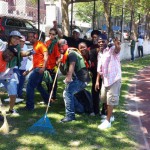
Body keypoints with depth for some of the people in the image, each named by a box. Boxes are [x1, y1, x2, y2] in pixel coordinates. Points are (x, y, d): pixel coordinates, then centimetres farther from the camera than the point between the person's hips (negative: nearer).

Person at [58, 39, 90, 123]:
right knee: (69, 93, 20)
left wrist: (69, 77, -41)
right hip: (77, 78, 10)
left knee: (67, 93, -18)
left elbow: (72, 65, -28)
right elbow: (64, 72, 18)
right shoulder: (65, 57, 18)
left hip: (81, 78, -10)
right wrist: (60, 64, 1)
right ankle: (80, 109, 32)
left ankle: (70, 115, -16)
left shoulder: (71, 54, -10)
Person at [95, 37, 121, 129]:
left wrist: (117, 45, -63)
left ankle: (108, 121, 4)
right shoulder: (100, 53, 11)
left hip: (114, 78, -8)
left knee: (111, 99, -4)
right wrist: (97, 81, 12)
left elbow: (118, 49, -39)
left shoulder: (112, 49, -13)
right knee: (104, 98, 17)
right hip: (105, 79, 8)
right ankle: (110, 116, 37)